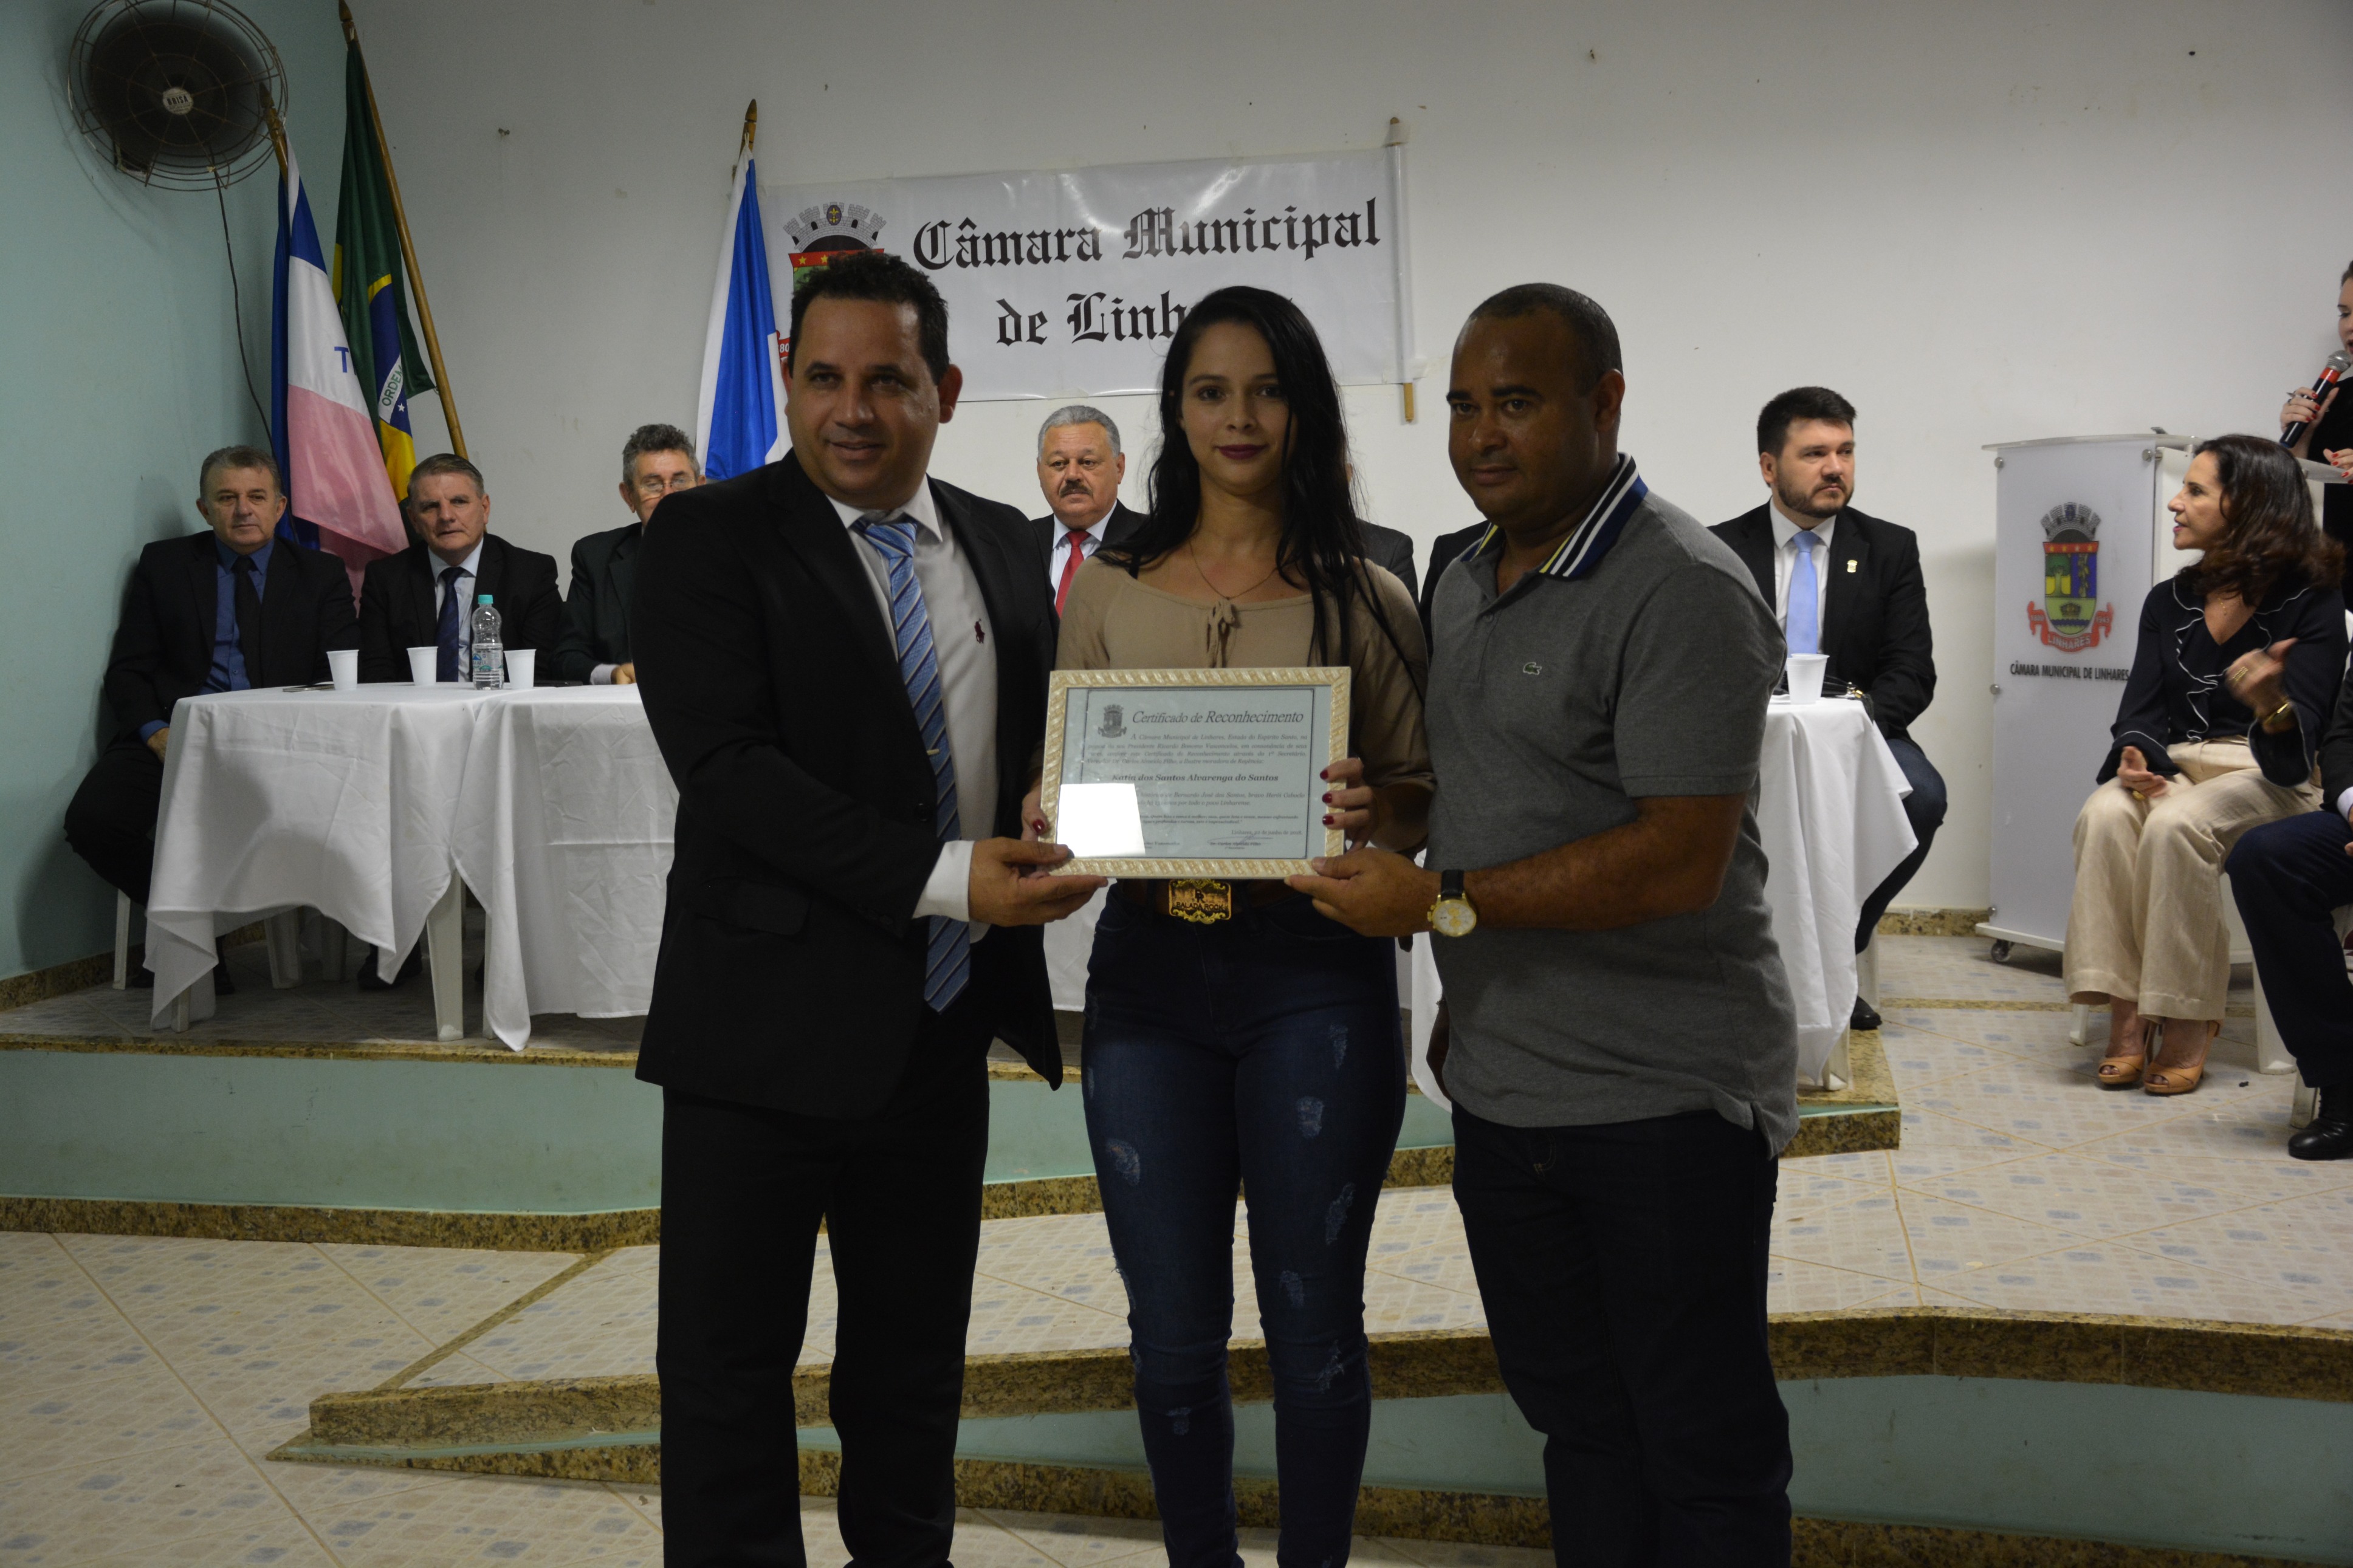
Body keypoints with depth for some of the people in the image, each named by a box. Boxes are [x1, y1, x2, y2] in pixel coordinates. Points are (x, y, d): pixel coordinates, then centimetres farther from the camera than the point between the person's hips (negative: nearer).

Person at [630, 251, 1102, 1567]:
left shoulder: (1005, 548, 8)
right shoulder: (711, 538, -8)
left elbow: (1044, 733, 16)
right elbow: (725, 764, -18)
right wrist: (944, 877, -26)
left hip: (945, 1025, 5)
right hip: (770, 1025, -5)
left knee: (917, 1356, 18)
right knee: (730, 1366, 6)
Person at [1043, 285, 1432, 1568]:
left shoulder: (1363, 597, 2)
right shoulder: (1108, 591, 7)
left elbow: (1426, 800, 3)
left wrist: (1374, 812, -19)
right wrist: (1048, 825, -10)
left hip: (1314, 978, -1)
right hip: (1147, 973, 2)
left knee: (1312, 1326, 9)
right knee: (1174, 1334, 10)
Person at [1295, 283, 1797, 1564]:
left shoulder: (1683, 593, -16)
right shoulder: (1469, 583, 12)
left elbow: (1680, 860, -23)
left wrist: (1441, 905, -20)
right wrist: (1463, 1004, 12)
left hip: (1661, 1098, -8)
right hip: (1501, 1090, 8)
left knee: (1702, 1452, 7)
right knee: (1576, 1418, 20)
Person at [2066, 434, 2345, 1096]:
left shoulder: (2309, 603, -1)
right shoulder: (2170, 601, 15)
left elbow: (2304, 731, -12)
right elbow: (2141, 709, 5)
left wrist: (2277, 714, -38)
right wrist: (2135, 756, -20)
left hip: (2266, 774, -4)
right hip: (2174, 766, 4)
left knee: (2177, 824, -35)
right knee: (2104, 815, -30)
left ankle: (2189, 1022, -28)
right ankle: (2125, 1014, -31)